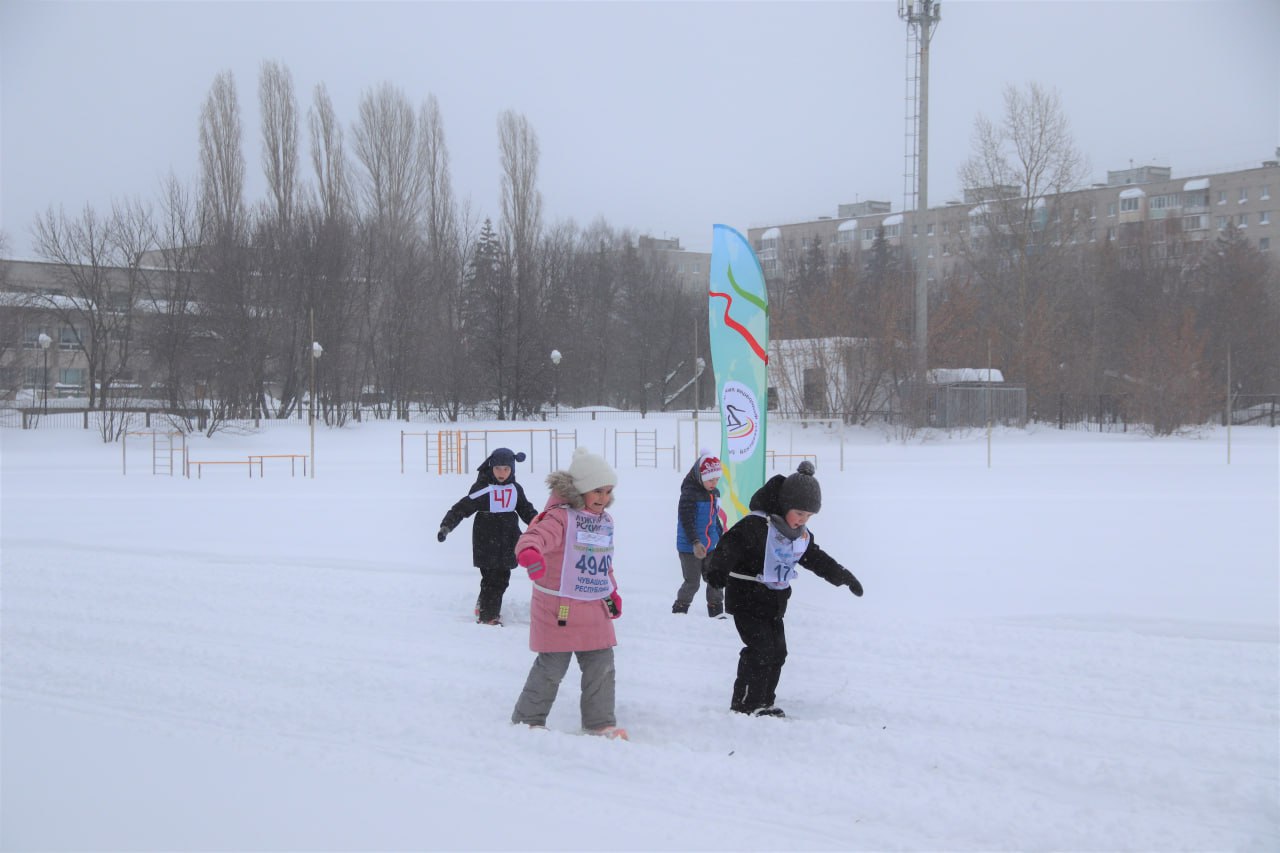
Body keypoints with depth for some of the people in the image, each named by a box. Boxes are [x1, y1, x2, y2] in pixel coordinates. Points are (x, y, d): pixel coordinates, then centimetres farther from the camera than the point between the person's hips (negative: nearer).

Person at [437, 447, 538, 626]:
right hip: (486, 543, -6)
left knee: (502, 579, 10)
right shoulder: (483, 489, -11)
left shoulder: (516, 489, 7)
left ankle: (484, 605, 27)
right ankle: (487, 616, 6)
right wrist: (446, 526, -20)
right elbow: (462, 507, -12)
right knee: (491, 580, -6)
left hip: (508, 543, 6)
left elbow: (527, 511, 20)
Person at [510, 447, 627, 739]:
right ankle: (528, 720, 17)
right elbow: (537, 535, -37)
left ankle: (600, 722, 22)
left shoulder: (605, 521, 11)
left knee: (601, 665, 9)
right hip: (559, 608, -7)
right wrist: (530, 551, -59)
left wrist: (612, 590, 20)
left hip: (595, 608, 7)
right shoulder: (561, 517, -17)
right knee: (551, 668, 0)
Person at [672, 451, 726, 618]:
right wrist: (695, 542, -31)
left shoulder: (715, 493, 8)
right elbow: (686, 520, -24)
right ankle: (679, 611, 16)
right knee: (692, 583, -1)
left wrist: (722, 538, 25)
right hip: (690, 548, -7)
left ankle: (716, 612, 19)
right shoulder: (689, 493, -18)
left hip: (711, 546, 7)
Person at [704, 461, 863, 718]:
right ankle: (745, 704, -5)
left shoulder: (802, 534, 5)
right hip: (747, 599, -8)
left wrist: (843, 576, 25)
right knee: (760, 649, -14)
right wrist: (718, 569, -50)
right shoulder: (757, 525, -23)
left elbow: (816, 558, 20)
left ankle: (763, 703, 22)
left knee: (777, 651, 11)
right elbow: (731, 544, -34)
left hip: (774, 601, 9)